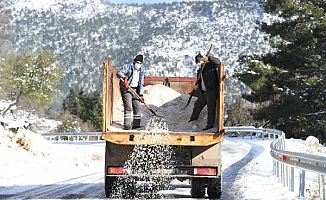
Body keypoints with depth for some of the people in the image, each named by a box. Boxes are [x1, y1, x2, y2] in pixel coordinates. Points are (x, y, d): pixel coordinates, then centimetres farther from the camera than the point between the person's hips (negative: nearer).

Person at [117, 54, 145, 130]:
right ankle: (127, 125, -17)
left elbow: (141, 84, 17)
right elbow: (119, 72, -13)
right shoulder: (128, 67, -1)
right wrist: (124, 78, -32)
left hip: (135, 90, 7)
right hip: (126, 89, -7)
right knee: (128, 107, -15)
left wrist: (141, 95, 7)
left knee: (138, 107, 6)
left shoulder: (141, 72, 16)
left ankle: (136, 125, 15)